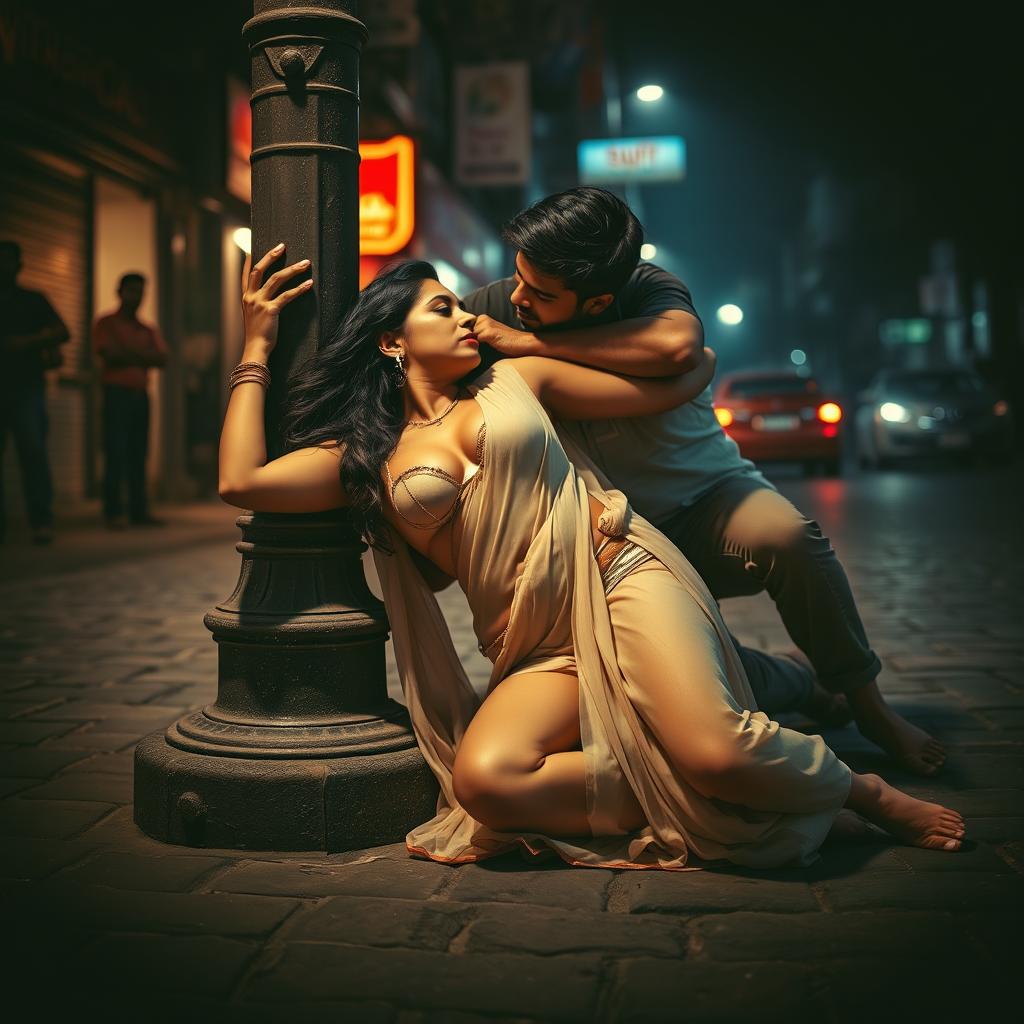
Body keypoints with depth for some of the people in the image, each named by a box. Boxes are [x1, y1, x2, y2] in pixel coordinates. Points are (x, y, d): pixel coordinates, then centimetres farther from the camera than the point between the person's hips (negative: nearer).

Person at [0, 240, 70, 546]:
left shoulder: (33, 300, 13)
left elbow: (63, 332, 1)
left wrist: (29, 341, -14)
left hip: (26, 386, -2)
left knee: (33, 450, -12)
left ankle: (41, 522, -14)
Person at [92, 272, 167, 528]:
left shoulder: (148, 330, 20)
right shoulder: (107, 323, 5)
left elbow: (162, 358, 5)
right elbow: (110, 355, -10)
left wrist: (129, 354, -7)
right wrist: (142, 357, 0)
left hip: (141, 394, 5)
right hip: (117, 392, -5)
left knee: (138, 454, 5)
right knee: (115, 453, -9)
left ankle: (139, 511, 7)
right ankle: (113, 512, -8)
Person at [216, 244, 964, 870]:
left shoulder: (516, 381, 14)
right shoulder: (365, 457, 14)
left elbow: (673, 384, 18)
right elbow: (241, 481, 0)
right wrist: (258, 346, 8)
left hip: (621, 575, -1)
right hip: (538, 655, 1)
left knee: (716, 751, -28)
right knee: (482, 780, -31)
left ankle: (871, 795, 1)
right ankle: (674, 801, -12)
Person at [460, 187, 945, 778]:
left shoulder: (645, 290, -17)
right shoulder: (495, 310, -9)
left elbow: (679, 346, -40)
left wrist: (533, 342, -34)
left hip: (707, 497, -1)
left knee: (785, 535, -36)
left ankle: (867, 704, -9)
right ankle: (800, 680, 6)